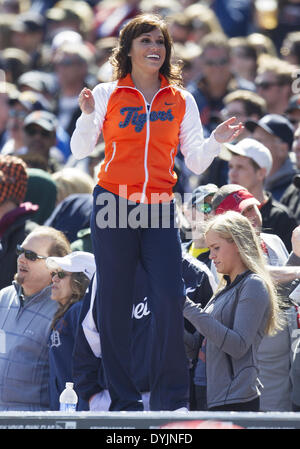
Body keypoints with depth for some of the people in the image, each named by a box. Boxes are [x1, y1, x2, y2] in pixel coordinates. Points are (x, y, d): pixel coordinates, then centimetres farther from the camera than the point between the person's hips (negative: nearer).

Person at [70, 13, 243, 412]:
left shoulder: (181, 100, 9)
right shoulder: (108, 94, 4)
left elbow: (196, 161, 9)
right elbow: (80, 150, 2)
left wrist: (217, 141, -10)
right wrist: (87, 116, -15)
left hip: (159, 210, 1)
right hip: (113, 205, -1)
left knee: (170, 301, -10)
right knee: (114, 303, -1)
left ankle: (172, 400, 0)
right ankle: (124, 401, 7)